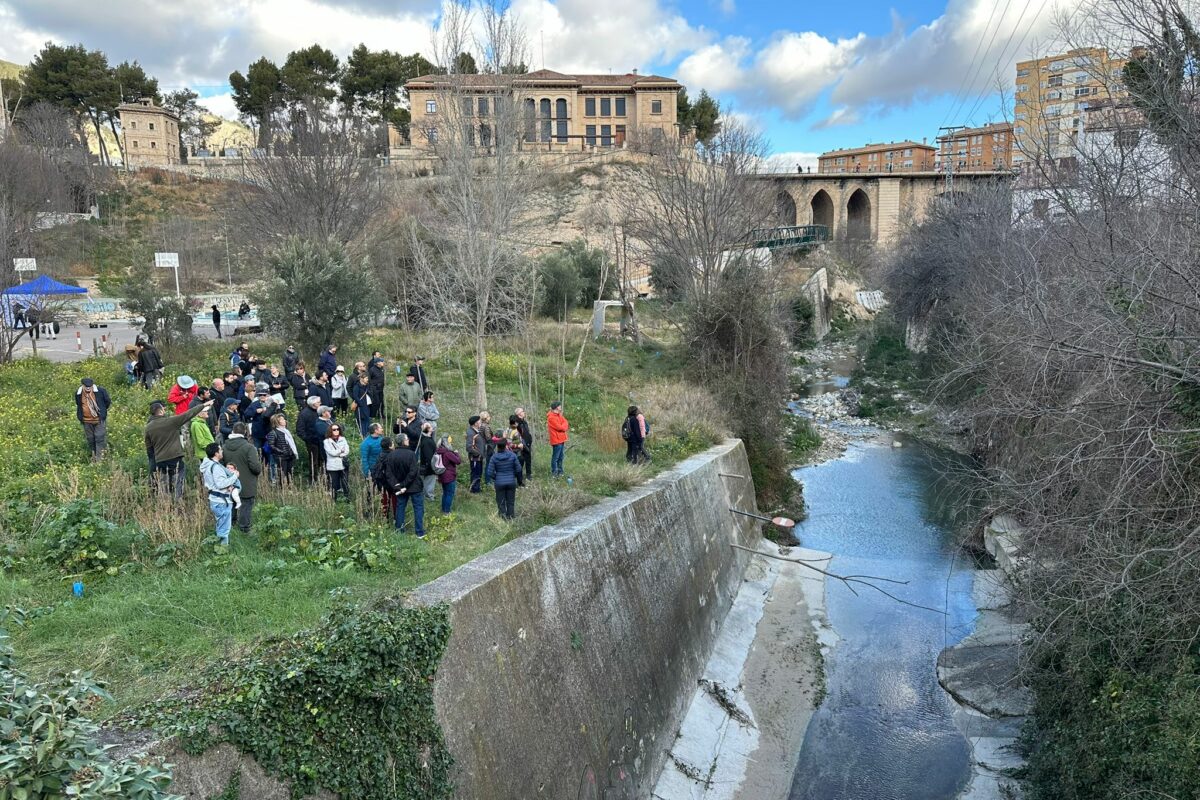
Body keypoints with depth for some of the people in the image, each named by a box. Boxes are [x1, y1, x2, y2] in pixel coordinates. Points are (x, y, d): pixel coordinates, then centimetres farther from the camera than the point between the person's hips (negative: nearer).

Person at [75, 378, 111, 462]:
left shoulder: (100, 391, -14)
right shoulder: (78, 393, -5)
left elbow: (107, 401, 3)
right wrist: (80, 416, 16)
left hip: (99, 420, -3)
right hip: (87, 421, 3)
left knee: (99, 438, -6)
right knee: (90, 439, 13)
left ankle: (99, 458, -1)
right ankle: (93, 457, 28)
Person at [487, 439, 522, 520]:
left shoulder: (494, 457, -9)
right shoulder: (513, 455, -8)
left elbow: (490, 473, -8)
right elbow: (518, 469, -4)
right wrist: (520, 479, 12)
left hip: (499, 483, -1)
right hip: (511, 482, 1)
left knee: (501, 503, 10)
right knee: (510, 502, 11)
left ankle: (503, 519, 12)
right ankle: (510, 517, 16)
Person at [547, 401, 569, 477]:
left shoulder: (558, 415, 13)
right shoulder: (551, 418, -18)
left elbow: (564, 422, 8)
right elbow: (560, 427, -20)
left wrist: (564, 426, -12)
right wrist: (565, 426, -2)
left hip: (561, 440, 9)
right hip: (556, 440, -9)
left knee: (560, 457, 15)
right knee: (555, 457, -2)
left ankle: (560, 471, 24)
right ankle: (554, 473, 4)